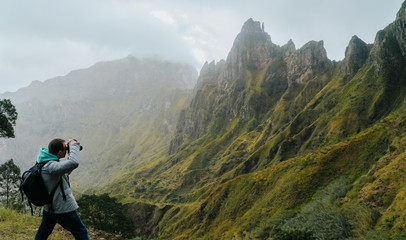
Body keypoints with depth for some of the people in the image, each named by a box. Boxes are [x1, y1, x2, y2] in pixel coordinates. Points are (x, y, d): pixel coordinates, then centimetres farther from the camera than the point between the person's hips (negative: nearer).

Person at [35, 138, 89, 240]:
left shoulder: (49, 161, 3)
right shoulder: (50, 166, -27)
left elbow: (67, 171, 16)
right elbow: (74, 163, -42)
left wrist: (71, 154, 4)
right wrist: (74, 145, -26)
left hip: (49, 207, 10)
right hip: (63, 209, -10)